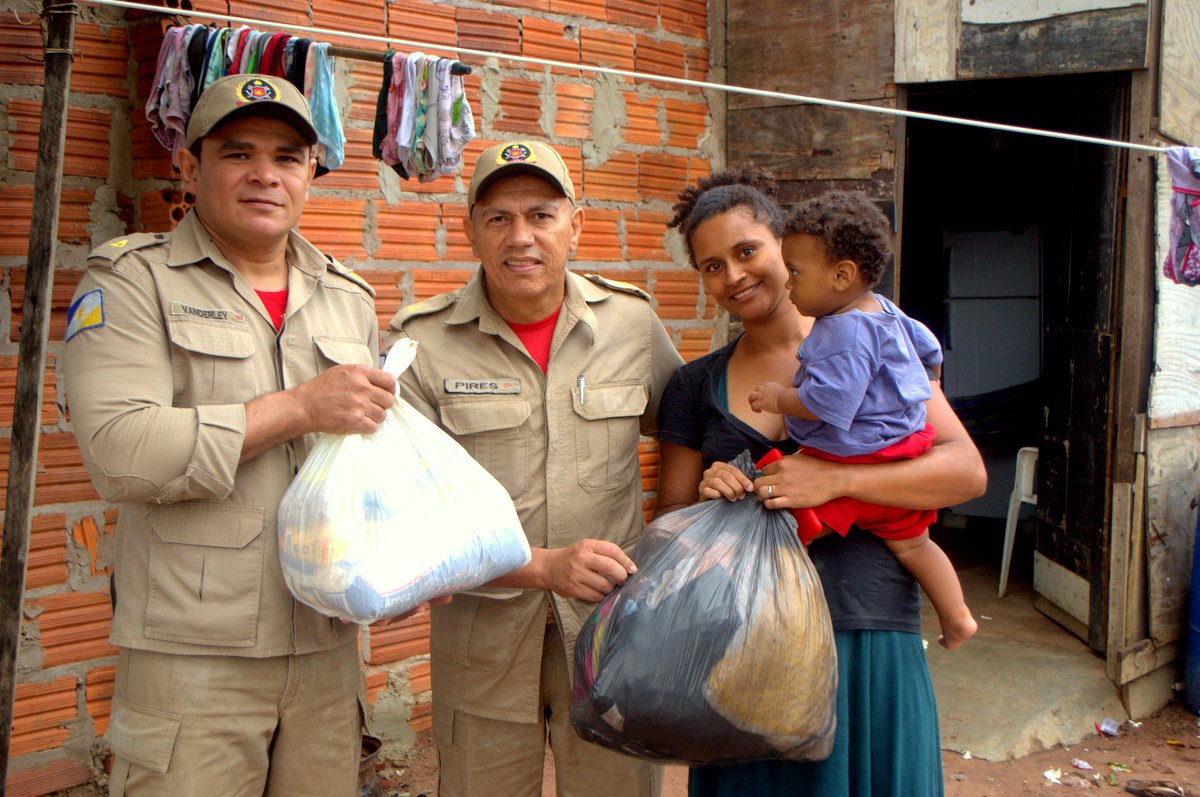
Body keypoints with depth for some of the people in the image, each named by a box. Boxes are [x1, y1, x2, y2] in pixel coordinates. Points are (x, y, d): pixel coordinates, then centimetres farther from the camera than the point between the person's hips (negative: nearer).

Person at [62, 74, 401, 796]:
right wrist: (301, 408, -19)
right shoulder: (133, 280, -4)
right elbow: (121, 451, -18)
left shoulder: (349, 297, 12)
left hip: (328, 648, 5)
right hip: (191, 656, -4)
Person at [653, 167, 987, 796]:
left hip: (868, 642, -1)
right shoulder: (696, 385, 9)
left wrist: (835, 480, -19)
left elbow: (967, 470, -6)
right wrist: (708, 502, -12)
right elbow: (667, 519, 11)